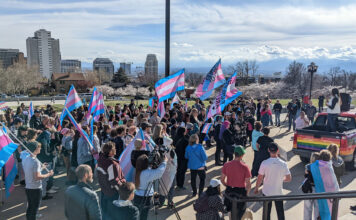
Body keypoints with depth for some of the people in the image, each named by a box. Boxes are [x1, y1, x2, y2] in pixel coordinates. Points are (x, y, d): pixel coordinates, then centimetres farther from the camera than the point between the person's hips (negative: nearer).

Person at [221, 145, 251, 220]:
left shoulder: (226, 165, -11)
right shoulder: (245, 167, -19)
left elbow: (222, 180, -2)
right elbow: (248, 185, -15)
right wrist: (246, 194, 2)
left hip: (229, 191, 3)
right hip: (240, 192, -3)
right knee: (240, 211, 20)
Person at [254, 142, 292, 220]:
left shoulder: (264, 163, -17)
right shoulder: (283, 164, -11)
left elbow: (260, 178, -11)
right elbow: (289, 179, -5)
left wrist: (256, 188, 4)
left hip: (267, 192, -1)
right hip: (278, 192, 1)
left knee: (266, 212, 13)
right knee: (280, 212, 17)